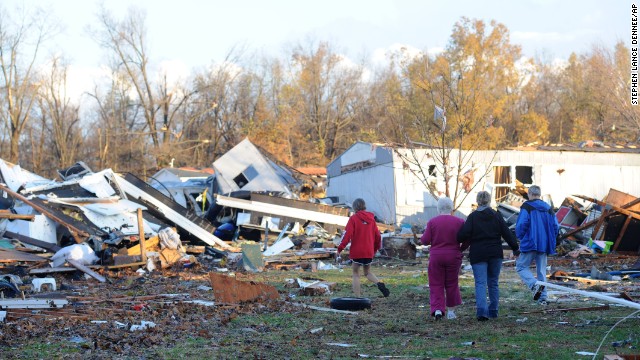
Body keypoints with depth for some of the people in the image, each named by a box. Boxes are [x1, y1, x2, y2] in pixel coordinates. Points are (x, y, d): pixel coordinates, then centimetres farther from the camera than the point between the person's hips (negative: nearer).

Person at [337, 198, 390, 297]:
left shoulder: (353, 218, -6)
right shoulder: (371, 218, 8)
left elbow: (347, 234, -14)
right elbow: (377, 236, 12)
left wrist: (340, 249, -11)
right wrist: (375, 249, 26)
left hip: (356, 252, -5)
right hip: (369, 252, 5)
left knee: (355, 274, 5)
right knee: (367, 272, 19)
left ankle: (357, 298, -2)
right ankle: (380, 284, -8)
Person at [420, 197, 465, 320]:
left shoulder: (432, 222, -5)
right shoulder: (459, 222, -3)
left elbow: (425, 240, -7)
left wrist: (422, 238, 15)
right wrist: (461, 249, 15)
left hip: (436, 257, -1)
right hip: (453, 257, 1)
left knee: (436, 284, 4)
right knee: (451, 284, 13)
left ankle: (437, 309, -12)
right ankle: (450, 311, 18)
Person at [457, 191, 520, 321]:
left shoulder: (472, 217, -5)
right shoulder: (496, 216, 3)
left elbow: (464, 234, -14)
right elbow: (507, 233, 3)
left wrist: (459, 242, 6)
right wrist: (515, 248, 11)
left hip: (478, 255, -3)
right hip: (495, 254, 3)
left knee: (480, 283, -6)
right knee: (493, 282, 15)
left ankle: (482, 311, -23)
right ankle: (493, 311, 20)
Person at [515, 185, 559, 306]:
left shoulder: (527, 207, -7)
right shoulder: (548, 208, 11)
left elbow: (521, 225, -14)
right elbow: (555, 226, 9)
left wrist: (520, 237, 4)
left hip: (530, 243, -5)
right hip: (544, 245, 5)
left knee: (521, 266, 3)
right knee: (542, 270, 12)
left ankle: (534, 285, -22)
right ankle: (543, 297, 7)